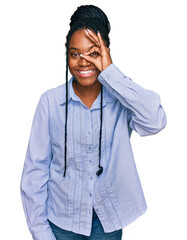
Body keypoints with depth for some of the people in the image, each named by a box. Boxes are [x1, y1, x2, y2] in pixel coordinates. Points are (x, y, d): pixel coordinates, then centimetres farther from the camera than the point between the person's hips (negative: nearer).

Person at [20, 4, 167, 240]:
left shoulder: (122, 99, -10)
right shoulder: (50, 101, -11)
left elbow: (155, 121, -32)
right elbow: (35, 169, -8)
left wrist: (110, 72, -28)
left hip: (108, 220, 1)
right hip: (62, 219, 0)